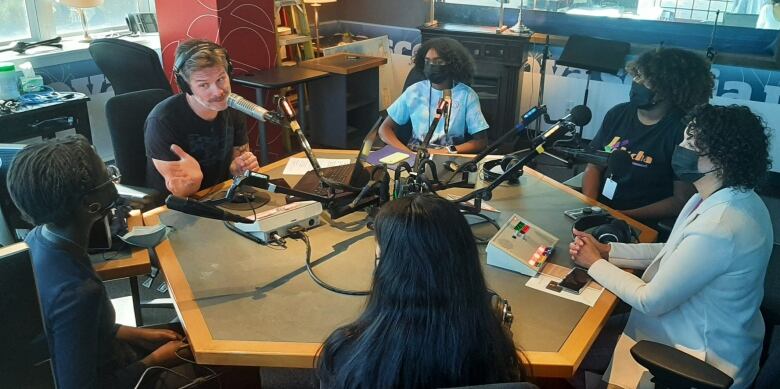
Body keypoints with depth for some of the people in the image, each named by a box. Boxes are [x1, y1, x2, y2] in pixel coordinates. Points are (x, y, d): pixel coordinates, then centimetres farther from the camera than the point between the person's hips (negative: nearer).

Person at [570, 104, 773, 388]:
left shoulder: (718, 228, -34)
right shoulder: (730, 197, -3)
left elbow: (651, 301, -25)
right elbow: (675, 251, 8)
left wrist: (595, 264, -11)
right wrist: (607, 250, -2)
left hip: (704, 360, -8)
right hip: (704, 334, 8)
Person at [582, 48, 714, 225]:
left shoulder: (683, 132, -10)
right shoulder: (618, 113, 7)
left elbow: (681, 201, -9)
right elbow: (594, 166, 9)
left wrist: (624, 216, -15)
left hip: (641, 224, -5)